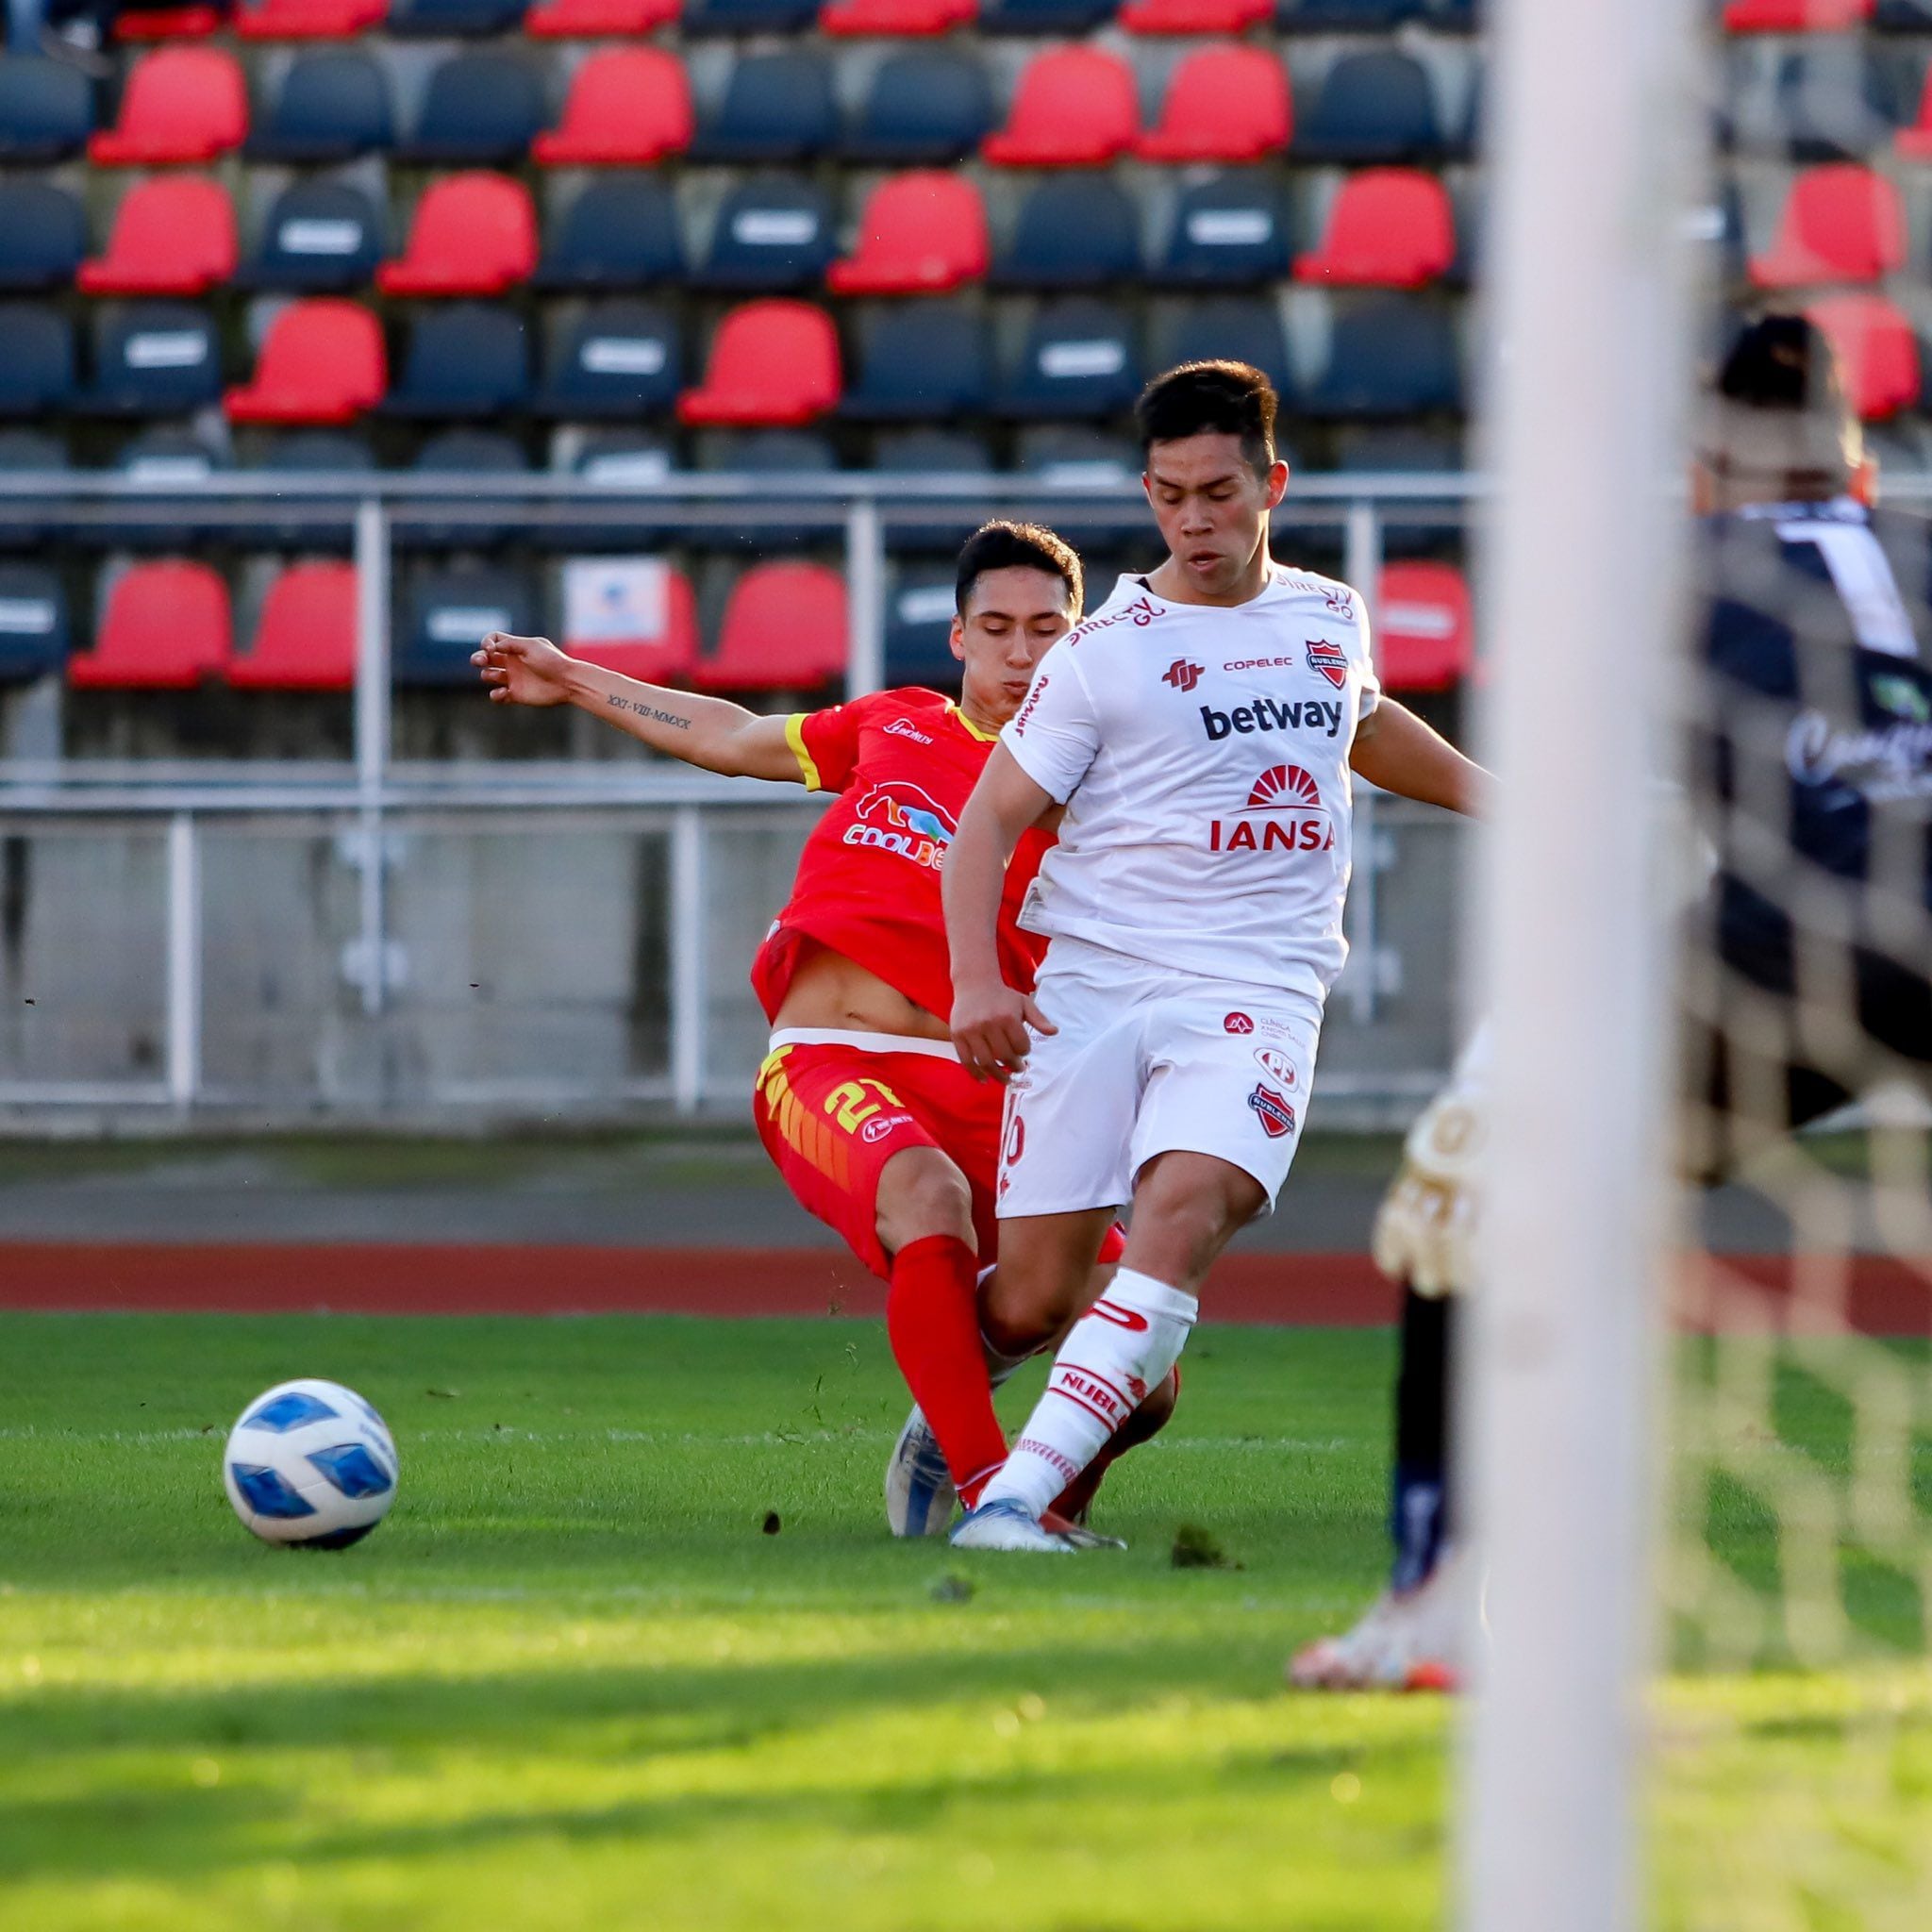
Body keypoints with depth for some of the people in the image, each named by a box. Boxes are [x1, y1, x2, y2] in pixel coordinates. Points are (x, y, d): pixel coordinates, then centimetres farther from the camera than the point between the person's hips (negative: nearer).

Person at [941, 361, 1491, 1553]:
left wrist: (1488, 796, 37)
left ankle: (1018, 1494, -32)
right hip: (1096, 987, -2)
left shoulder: (1333, 617, 13)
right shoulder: (1106, 654, -1)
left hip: (1257, 995, 2)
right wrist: (976, 981, -16)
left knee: (1183, 1211, -27)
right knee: (1031, 1305, -4)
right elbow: (989, 824, -2)